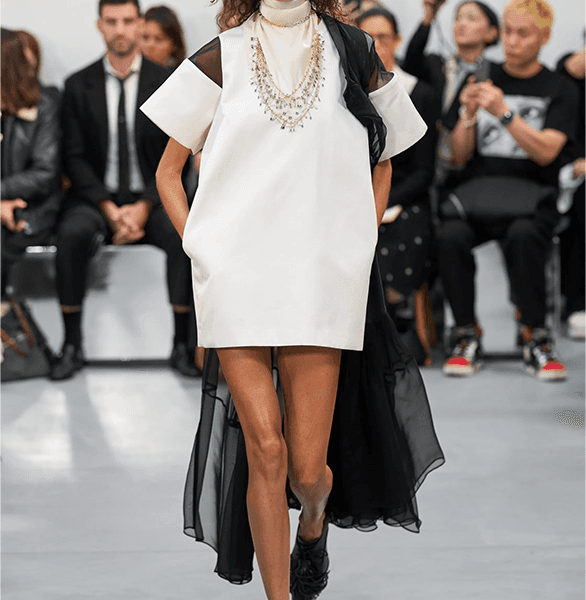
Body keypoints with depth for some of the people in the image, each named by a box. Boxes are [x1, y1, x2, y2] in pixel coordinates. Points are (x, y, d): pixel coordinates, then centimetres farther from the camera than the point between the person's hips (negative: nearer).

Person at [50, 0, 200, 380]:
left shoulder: (167, 84, 2)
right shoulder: (79, 86, 4)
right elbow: (75, 158, 1)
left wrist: (144, 206, -14)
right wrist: (110, 209, -13)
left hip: (151, 197, 0)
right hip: (97, 197, 1)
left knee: (182, 234, -32)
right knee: (72, 233, -32)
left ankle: (182, 345, -22)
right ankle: (72, 346, -22)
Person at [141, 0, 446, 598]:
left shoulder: (354, 56, 8)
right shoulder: (222, 59, 5)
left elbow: (380, 162, 22)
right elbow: (168, 173, 13)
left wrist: (356, 250, 11)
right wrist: (201, 251, 2)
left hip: (322, 282, 1)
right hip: (236, 280, 0)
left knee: (308, 467, 0)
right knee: (265, 449, -8)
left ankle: (313, 524, 36)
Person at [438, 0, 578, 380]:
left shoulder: (559, 91, 8)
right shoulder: (482, 80, 15)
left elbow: (546, 152, -8)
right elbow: (460, 156, 11)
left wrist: (504, 113, -19)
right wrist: (469, 115, -9)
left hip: (531, 196, -2)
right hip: (477, 189, 2)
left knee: (522, 235, -37)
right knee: (451, 235, -32)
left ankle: (536, 338, -23)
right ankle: (468, 336, -18)